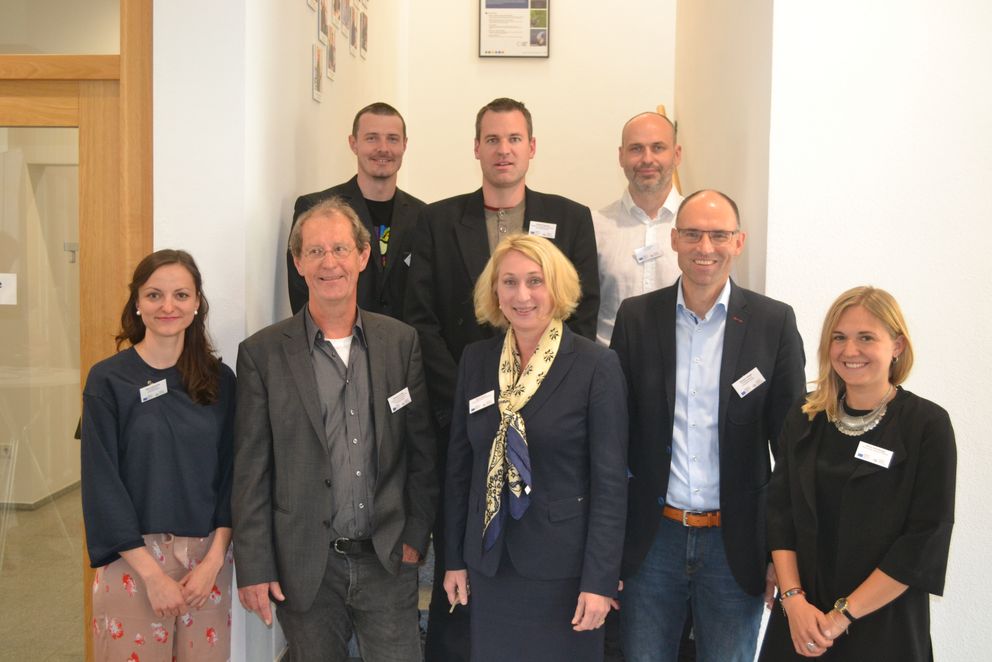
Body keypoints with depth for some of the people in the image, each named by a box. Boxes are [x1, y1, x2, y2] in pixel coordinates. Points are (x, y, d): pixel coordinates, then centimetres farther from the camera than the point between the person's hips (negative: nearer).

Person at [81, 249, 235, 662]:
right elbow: (102, 483, -8)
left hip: (207, 557, 3)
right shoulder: (107, 380, -5)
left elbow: (230, 474, 3)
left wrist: (214, 560, -7)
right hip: (132, 557, -2)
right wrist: (152, 573, -12)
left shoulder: (221, 380, 3)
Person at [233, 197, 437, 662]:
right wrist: (253, 568, -5)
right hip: (305, 567, -1)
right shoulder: (263, 353, -4)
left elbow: (423, 449, 6)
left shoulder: (401, 341, 2)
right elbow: (251, 471, -3)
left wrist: (416, 535, 1)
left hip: (387, 560, 1)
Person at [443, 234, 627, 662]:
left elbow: (610, 480, -11)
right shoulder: (476, 360, 3)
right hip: (489, 562, 4)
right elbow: (460, 463, 7)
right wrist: (455, 558, 7)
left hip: (564, 563, -3)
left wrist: (599, 579, -13)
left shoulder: (596, 366, -10)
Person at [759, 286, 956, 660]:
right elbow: (780, 511, 2)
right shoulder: (804, 419, 3)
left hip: (882, 631, -3)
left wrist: (842, 615, -14)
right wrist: (793, 599, -11)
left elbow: (925, 541, -12)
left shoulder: (928, 426, -9)